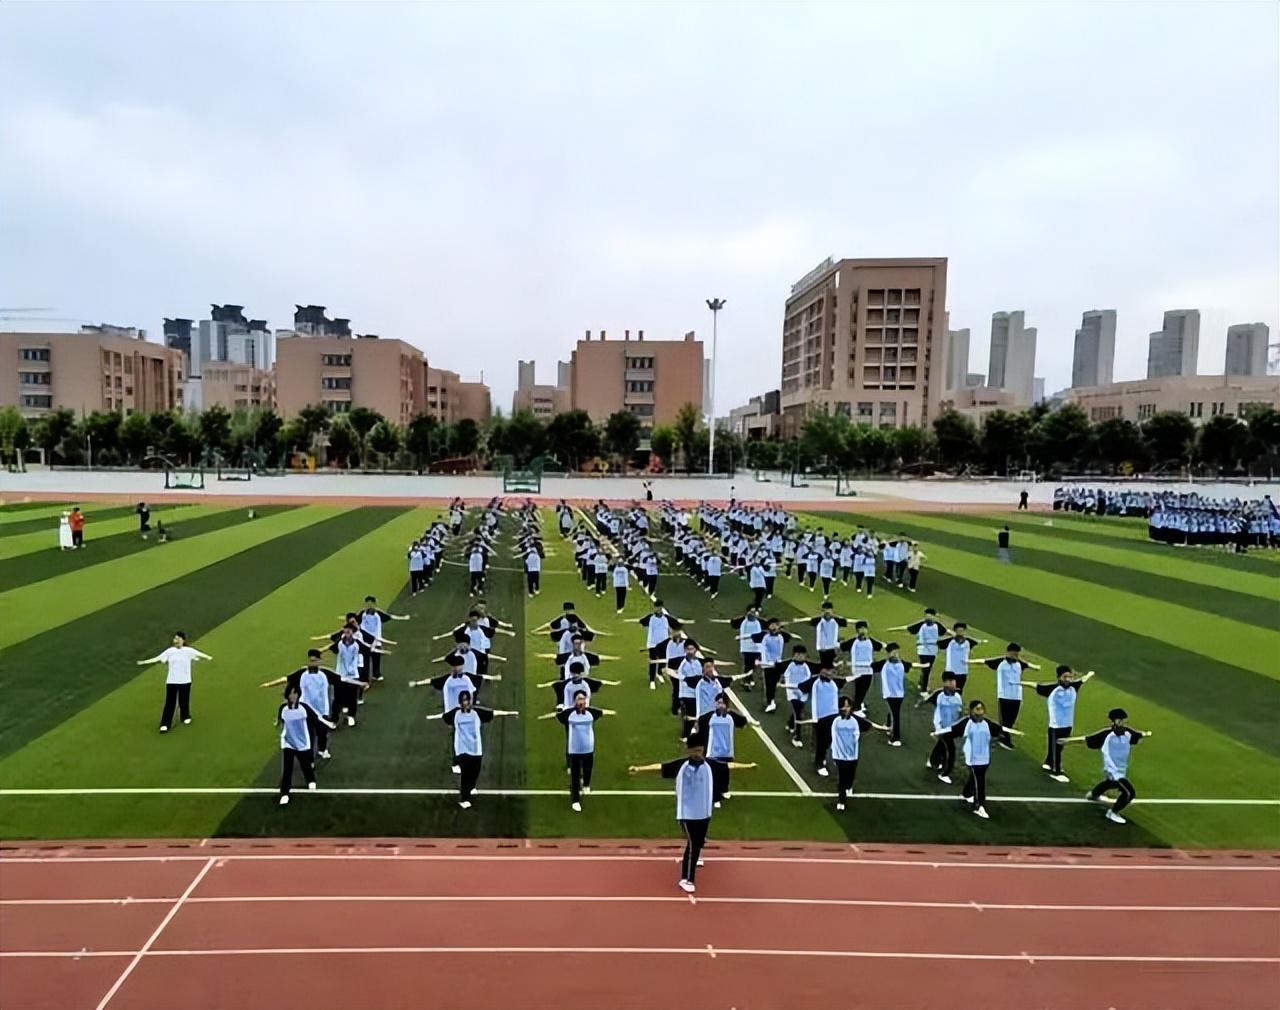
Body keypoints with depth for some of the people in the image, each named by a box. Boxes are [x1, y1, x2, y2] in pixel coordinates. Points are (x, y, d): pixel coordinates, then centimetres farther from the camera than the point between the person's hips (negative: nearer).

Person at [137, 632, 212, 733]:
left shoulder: (189, 651, -4)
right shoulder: (170, 651, -1)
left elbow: (200, 654, -7)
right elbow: (158, 658, -2)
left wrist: (208, 657, -18)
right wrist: (144, 662, -8)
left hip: (185, 681, -1)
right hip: (171, 681, 1)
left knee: (184, 701, 11)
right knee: (170, 703, 0)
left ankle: (186, 717, 38)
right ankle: (165, 724, 5)